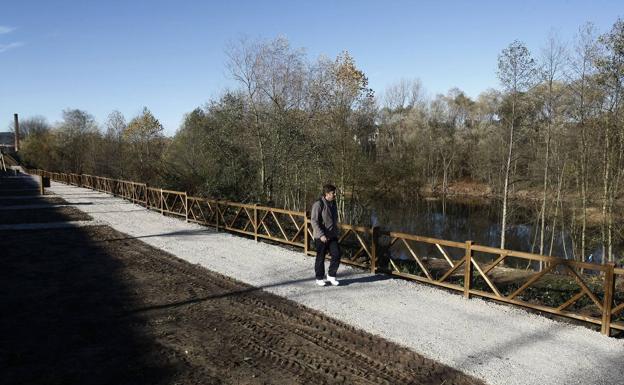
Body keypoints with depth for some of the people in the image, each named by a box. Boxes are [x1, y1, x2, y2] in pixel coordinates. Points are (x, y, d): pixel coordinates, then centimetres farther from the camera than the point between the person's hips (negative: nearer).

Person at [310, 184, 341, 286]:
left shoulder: (333, 203, 8)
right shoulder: (318, 204, -16)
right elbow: (314, 221, -18)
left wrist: (336, 232, 19)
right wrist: (321, 235, -21)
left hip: (332, 236, 6)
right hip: (321, 237, -6)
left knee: (336, 255, 0)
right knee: (320, 258, 5)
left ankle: (331, 276, 17)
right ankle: (319, 278, 20)